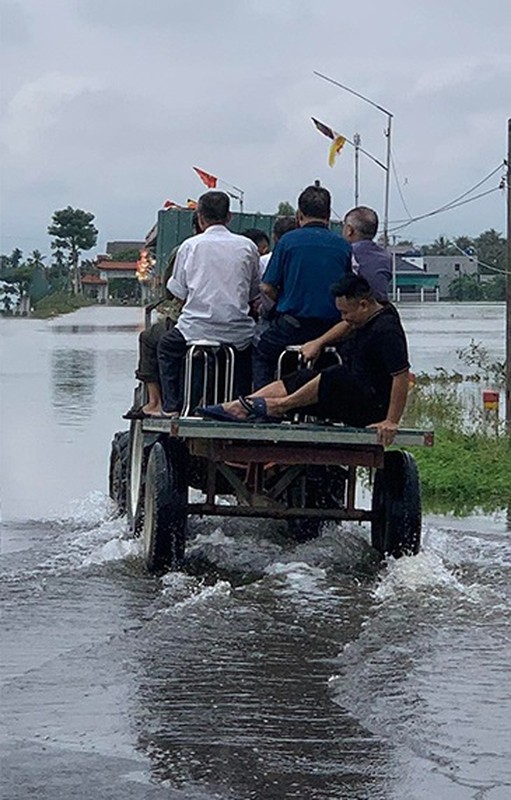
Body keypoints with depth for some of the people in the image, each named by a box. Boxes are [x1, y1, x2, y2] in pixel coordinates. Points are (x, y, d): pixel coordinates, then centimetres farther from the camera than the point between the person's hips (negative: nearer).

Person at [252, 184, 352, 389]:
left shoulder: (288, 241, -5)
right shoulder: (343, 246, 1)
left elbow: (266, 287, -3)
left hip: (293, 325, -3)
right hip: (332, 329, 3)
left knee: (261, 354, 21)